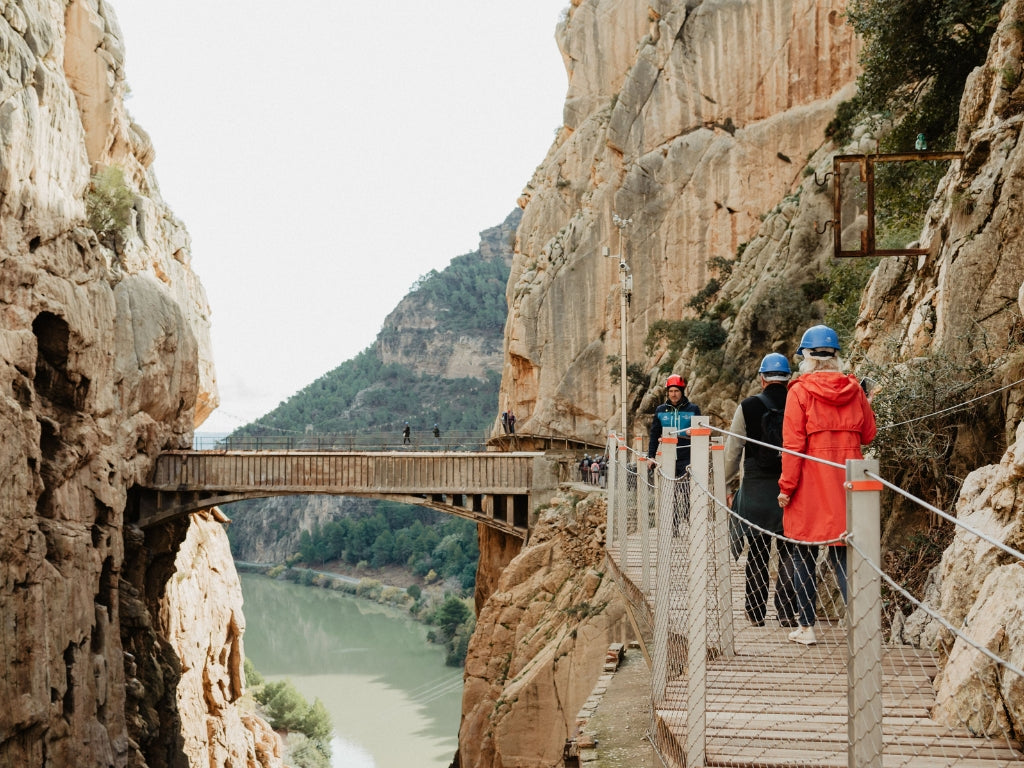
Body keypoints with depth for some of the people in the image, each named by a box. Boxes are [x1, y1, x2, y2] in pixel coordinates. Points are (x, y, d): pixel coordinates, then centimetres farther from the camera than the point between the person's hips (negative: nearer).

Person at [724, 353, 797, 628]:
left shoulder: (747, 408, -3)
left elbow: (733, 451, 0)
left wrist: (727, 486, 9)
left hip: (757, 489, 0)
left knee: (757, 553, 8)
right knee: (789, 552, 5)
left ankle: (756, 613, 13)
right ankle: (787, 612, 1)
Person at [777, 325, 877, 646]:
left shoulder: (800, 391, -8)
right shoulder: (853, 389, 3)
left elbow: (793, 443, -11)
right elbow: (867, 435, 12)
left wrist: (786, 487, -6)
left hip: (810, 484, -3)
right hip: (845, 482, 3)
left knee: (804, 554, 7)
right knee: (842, 553, 6)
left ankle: (806, 627, 9)